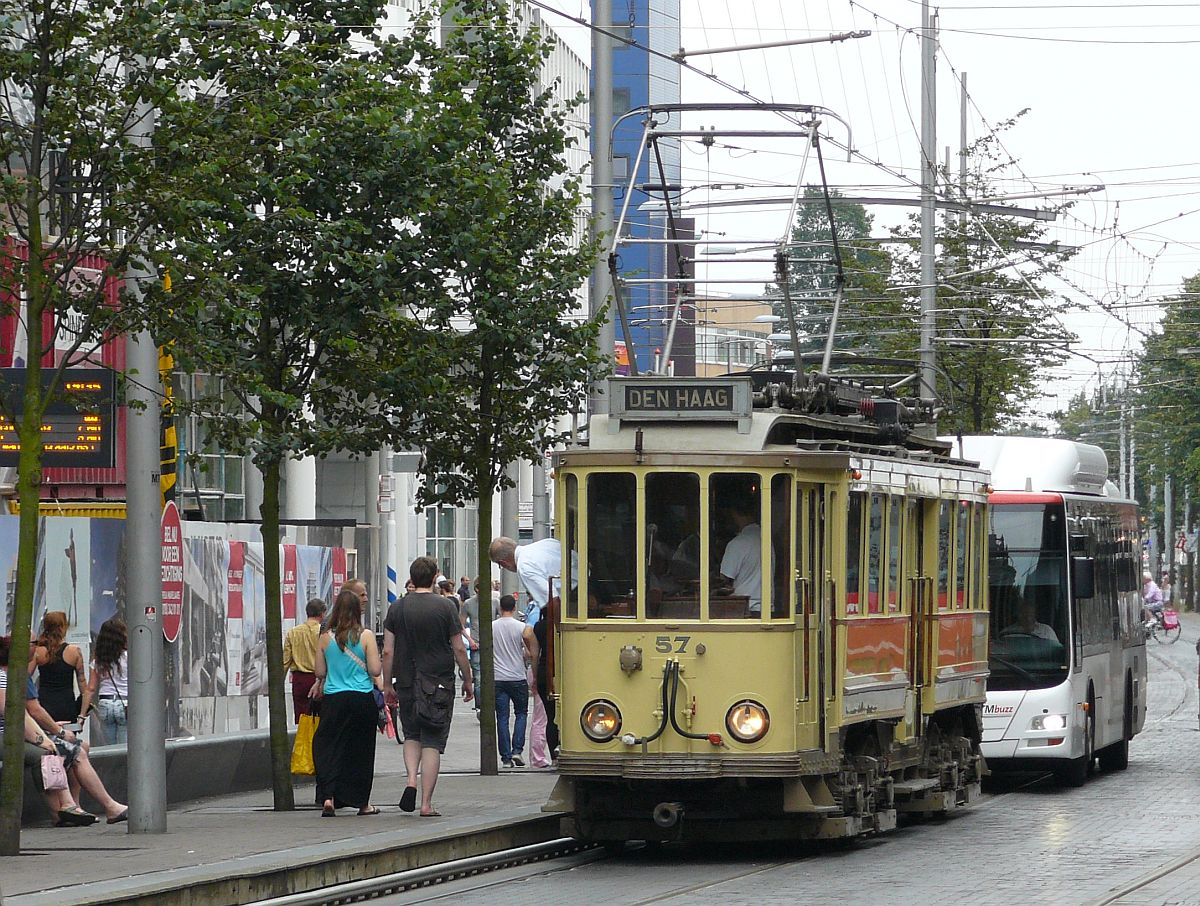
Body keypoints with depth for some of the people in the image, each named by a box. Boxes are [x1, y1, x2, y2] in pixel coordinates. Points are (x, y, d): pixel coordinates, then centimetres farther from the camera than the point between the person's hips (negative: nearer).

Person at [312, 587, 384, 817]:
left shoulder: (326, 637, -1)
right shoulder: (365, 636, -7)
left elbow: (320, 672, 4)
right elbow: (375, 670, -7)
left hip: (333, 699, 1)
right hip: (362, 699, -1)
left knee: (328, 748, 6)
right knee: (361, 749, 10)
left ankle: (328, 797, -11)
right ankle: (362, 802, 17)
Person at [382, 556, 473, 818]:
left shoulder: (397, 608, 1)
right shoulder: (445, 607, -5)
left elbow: (388, 652, 1)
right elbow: (459, 650, -3)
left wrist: (388, 685, 11)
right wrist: (468, 681, 8)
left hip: (406, 685, 2)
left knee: (411, 735, 21)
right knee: (432, 742, 1)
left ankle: (411, 779, -2)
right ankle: (426, 804, -2)